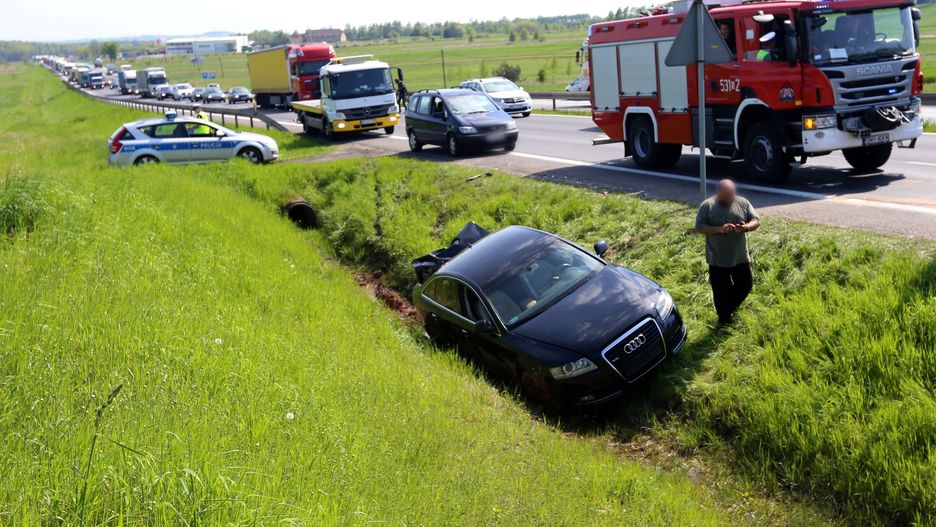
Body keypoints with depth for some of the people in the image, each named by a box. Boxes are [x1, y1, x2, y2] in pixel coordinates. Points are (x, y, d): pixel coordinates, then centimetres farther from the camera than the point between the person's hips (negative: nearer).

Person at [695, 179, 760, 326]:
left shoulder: (743, 203, -1)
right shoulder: (707, 206, -11)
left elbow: (756, 220, 0)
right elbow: (699, 227, -15)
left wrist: (747, 227, -23)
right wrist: (719, 229, -29)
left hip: (740, 257, 4)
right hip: (717, 259, -3)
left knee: (746, 285, 15)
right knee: (722, 292, 6)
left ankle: (730, 308, 41)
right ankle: (725, 322, 23)